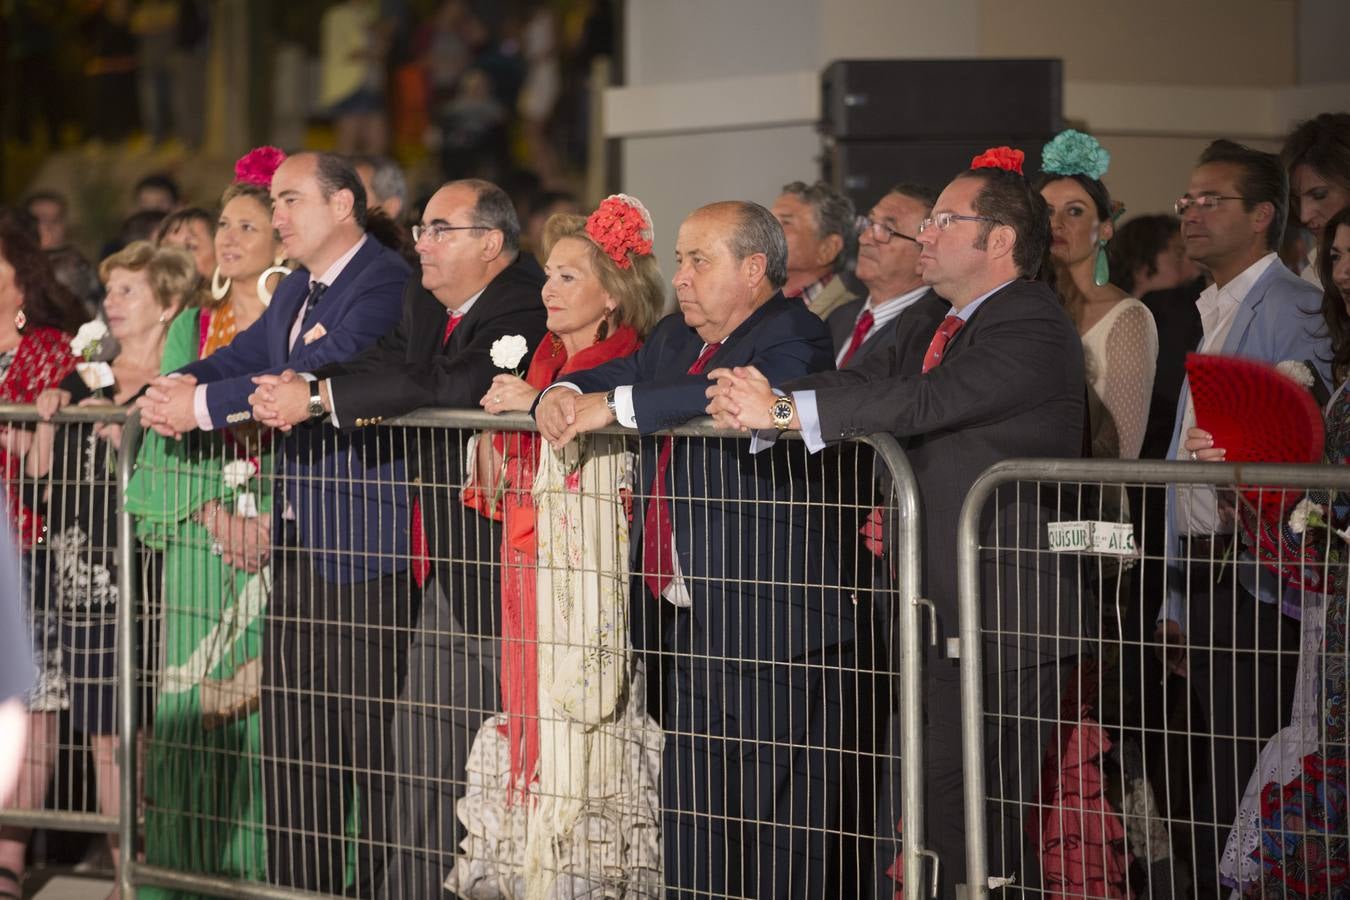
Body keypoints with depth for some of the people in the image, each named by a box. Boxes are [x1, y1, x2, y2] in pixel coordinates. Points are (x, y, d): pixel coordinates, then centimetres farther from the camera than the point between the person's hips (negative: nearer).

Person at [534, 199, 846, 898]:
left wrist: (616, 407, -26)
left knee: (779, 824, -5)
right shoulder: (675, 339, 17)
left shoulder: (791, 340, -12)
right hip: (687, 624, 9)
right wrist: (564, 395, -6)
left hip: (767, 629, -9)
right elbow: (611, 377, 19)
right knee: (687, 817, 15)